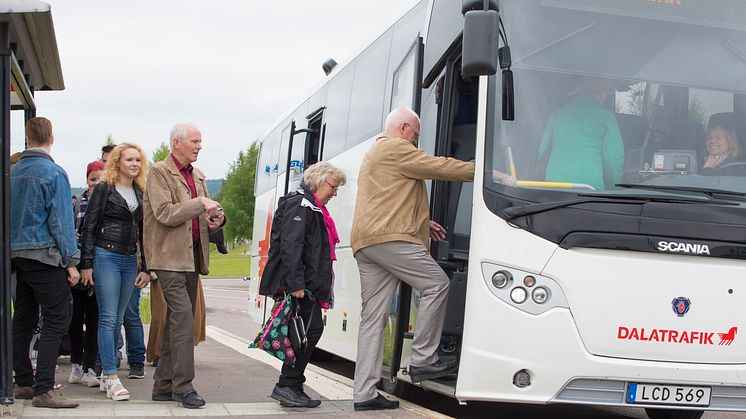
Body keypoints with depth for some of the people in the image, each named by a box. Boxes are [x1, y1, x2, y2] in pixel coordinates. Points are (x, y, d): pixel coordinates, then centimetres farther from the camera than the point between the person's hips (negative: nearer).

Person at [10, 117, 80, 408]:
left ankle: (23, 382, 21)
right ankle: (43, 389, -10)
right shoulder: (54, 173, -12)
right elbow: (61, 220, -14)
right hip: (45, 256, -7)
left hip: (17, 253, 8)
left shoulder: (14, 172, 9)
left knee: (23, 319, 13)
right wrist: (71, 261, -10)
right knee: (56, 320, -6)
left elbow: (9, 216, 14)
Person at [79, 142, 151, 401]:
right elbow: (89, 228, -3)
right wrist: (86, 264, -9)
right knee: (108, 318, -8)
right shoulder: (104, 189, -2)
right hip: (106, 256, -5)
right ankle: (111, 378, -9)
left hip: (130, 260, 5)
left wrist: (146, 268, 11)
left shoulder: (141, 193, 13)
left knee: (117, 319, 8)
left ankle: (106, 374, 15)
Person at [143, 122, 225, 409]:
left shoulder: (197, 176, 19)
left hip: (191, 256, 8)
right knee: (183, 316, -15)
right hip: (169, 257, -8)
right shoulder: (159, 172, -5)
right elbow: (165, 213, -16)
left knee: (177, 320, 9)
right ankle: (183, 386, -13)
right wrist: (200, 203, -18)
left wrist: (216, 219, 2)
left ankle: (164, 385, 16)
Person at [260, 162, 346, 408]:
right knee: (312, 329, -14)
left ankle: (293, 389, 14)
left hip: (308, 286, 10)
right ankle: (287, 386, -9)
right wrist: (295, 283, -25)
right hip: (300, 286, -10)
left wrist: (321, 287, 20)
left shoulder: (314, 209, 25)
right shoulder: (299, 204, -8)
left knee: (310, 331, 9)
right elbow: (290, 246, -19)